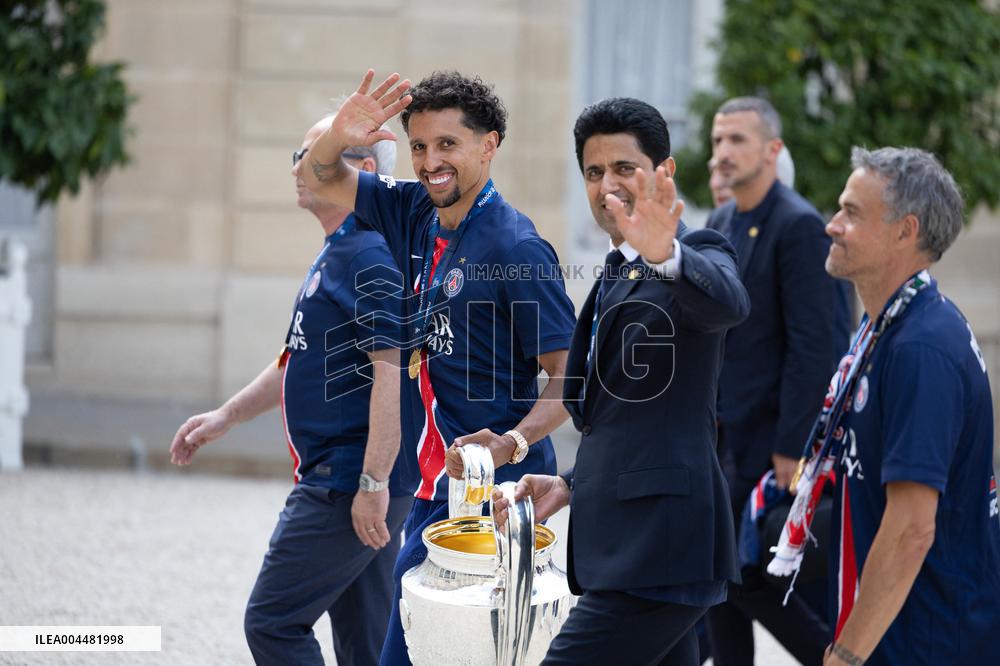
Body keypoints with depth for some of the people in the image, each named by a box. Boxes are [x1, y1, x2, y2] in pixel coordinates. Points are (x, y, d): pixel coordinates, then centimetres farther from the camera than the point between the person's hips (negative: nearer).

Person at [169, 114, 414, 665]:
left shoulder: (371, 255, -16)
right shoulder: (335, 254, 17)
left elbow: (393, 370, -24)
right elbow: (300, 361, 28)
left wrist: (373, 482, -26)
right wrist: (226, 416, 25)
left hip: (350, 484, -10)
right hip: (336, 479, 10)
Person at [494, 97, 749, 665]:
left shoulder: (699, 253, -7)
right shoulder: (619, 275, 21)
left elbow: (729, 304, -33)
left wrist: (666, 253, -51)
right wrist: (573, 485, 15)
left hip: (658, 551, -10)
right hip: (627, 544, 10)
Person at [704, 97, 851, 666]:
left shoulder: (798, 226, -15)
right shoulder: (721, 224, 11)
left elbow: (812, 346, -19)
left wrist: (790, 449, -20)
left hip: (771, 436, -8)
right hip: (725, 434, 8)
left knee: (744, 573, -8)